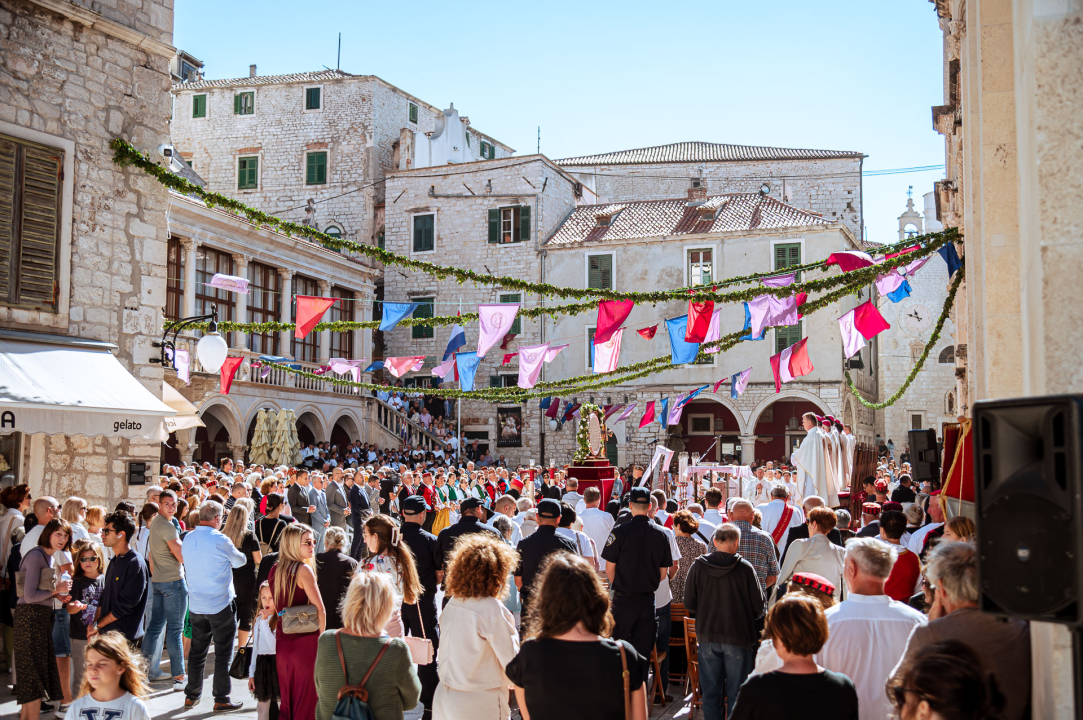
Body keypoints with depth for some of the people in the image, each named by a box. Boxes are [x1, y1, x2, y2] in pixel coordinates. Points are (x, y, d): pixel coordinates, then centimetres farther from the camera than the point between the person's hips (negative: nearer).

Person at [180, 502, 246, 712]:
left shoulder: (187, 538, 3)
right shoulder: (220, 540, -16)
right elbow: (240, 561, -3)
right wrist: (232, 551, 18)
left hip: (196, 605, 6)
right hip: (220, 604, -6)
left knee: (197, 652, 16)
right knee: (223, 653, 3)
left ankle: (191, 696, 23)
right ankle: (221, 700, 7)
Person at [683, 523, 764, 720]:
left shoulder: (697, 566, -5)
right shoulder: (745, 568, -12)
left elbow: (689, 604, 0)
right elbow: (758, 607, -6)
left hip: (707, 637, 2)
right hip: (739, 637, -2)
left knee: (710, 691, 13)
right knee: (736, 693, 8)